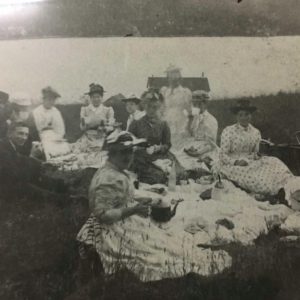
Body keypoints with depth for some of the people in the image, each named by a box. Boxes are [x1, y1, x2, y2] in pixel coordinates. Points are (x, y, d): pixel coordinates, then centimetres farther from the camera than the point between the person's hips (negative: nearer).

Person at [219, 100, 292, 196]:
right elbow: (223, 155, -5)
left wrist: (257, 155, -9)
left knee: (273, 162, -20)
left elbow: (255, 153, 15)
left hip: (250, 163, 5)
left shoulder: (256, 132, 10)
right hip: (232, 166, -4)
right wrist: (236, 162, -21)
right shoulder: (228, 131, -4)